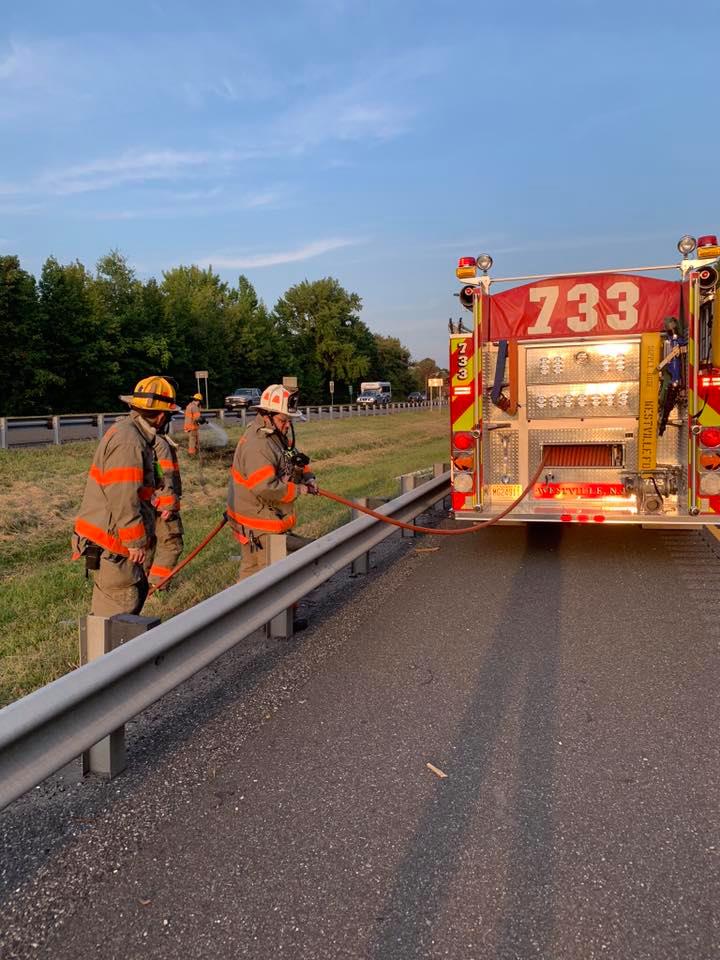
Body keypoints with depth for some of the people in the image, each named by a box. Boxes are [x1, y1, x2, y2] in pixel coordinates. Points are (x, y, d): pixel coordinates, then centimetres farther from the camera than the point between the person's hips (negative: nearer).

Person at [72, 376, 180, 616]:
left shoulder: (132, 433, 13)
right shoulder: (128, 441, -21)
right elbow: (123, 499, -25)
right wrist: (136, 541, -19)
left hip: (113, 536, 11)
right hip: (108, 542, -11)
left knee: (138, 588, 19)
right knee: (121, 602, -4)